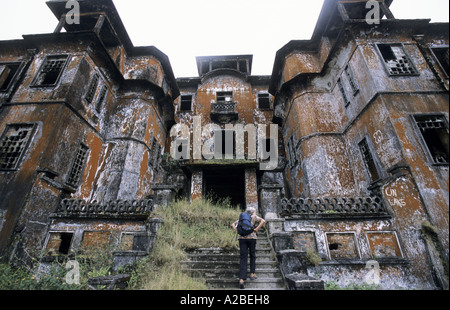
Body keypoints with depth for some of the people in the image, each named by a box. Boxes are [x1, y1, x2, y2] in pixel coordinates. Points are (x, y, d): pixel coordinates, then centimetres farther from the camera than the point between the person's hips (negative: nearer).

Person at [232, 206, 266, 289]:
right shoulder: (254, 217, 8)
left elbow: (233, 224, 21)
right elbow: (263, 221, -8)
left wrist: (238, 231, 8)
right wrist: (256, 230, -6)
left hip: (242, 238, 3)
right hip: (251, 237, -3)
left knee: (243, 258, 0)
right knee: (252, 255, 20)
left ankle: (241, 279, -8)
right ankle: (252, 273, 23)